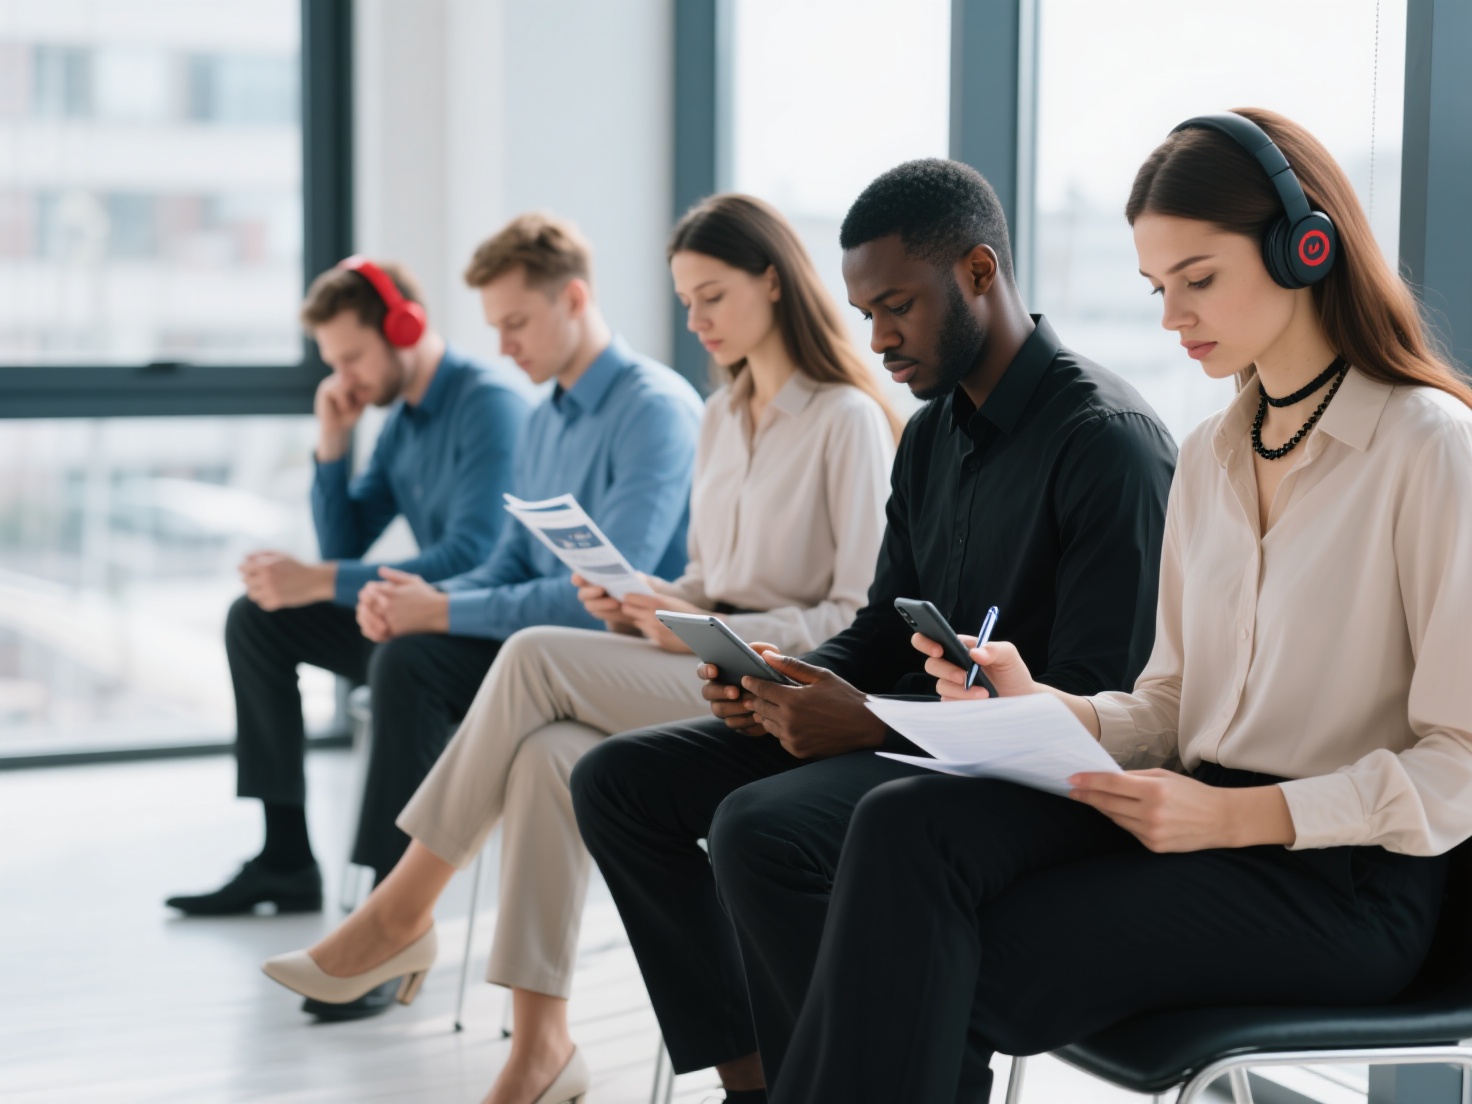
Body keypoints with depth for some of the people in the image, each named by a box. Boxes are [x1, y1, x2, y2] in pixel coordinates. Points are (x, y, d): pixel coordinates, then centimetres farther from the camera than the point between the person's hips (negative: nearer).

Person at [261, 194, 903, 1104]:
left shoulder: (848, 420, -8)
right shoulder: (722, 417, 17)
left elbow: (861, 616, -12)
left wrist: (707, 633, -19)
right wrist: (649, 609, 0)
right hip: (704, 668, 7)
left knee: (536, 657, -24)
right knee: (551, 756, -25)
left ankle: (405, 907, -11)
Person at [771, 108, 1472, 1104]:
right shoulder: (1210, 455, 16)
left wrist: (1234, 815, -19)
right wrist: (1042, 706, -3)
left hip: (1342, 877, -6)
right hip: (1202, 816, 7)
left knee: (944, 980, -23)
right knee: (906, 826, -22)